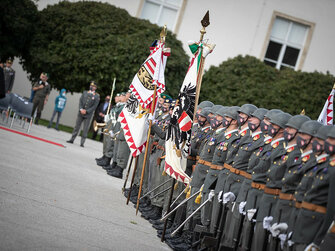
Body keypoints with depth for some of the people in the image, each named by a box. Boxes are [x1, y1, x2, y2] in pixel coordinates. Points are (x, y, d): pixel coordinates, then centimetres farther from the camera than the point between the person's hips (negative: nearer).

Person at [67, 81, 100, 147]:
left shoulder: (97, 96, -2)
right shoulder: (85, 92, 10)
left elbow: (95, 106, -7)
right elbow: (80, 101, 6)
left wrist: (86, 111, -13)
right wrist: (81, 109, -10)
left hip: (88, 115, -3)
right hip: (80, 113, 3)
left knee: (85, 129, -2)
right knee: (76, 126, 8)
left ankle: (82, 143, 2)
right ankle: (72, 139, 15)